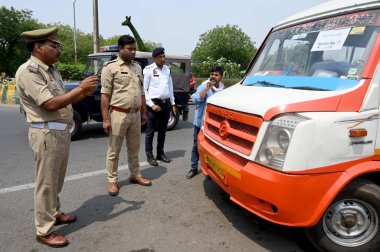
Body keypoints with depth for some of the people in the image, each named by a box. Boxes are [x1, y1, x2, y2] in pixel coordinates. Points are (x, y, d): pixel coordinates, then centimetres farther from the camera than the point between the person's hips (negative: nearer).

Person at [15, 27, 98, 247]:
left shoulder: (51, 70, 13)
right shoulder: (28, 71, -15)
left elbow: (64, 100, 16)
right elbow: (50, 104, -22)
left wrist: (85, 93, 1)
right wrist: (80, 88, -18)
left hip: (62, 131, 9)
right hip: (47, 134, -9)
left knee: (57, 180, 20)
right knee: (46, 183, 2)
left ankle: (55, 213, 38)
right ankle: (45, 231, 16)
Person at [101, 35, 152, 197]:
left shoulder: (137, 67, 12)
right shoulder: (110, 67, -7)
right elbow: (105, 95, -11)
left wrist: (143, 112, 15)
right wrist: (105, 119, -14)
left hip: (135, 114, 6)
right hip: (118, 114, -6)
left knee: (134, 148, 16)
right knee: (114, 150, 5)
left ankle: (135, 175, 30)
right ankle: (112, 181, 17)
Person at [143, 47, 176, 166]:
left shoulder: (167, 69, 11)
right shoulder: (149, 70, -7)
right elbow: (144, 89, -8)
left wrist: (172, 103, 13)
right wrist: (151, 104, -15)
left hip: (166, 103, 6)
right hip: (154, 103, -6)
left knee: (162, 130, 14)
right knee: (150, 131, 2)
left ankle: (160, 153, 27)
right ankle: (149, 156, 13)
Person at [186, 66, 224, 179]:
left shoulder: (223, 90, 7)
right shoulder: (203, 86, -7)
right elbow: (196, 100, -21)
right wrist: (207, 88, -23)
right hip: (200, 122, -3)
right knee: (196, 146, 6)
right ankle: (194, 168, 18)